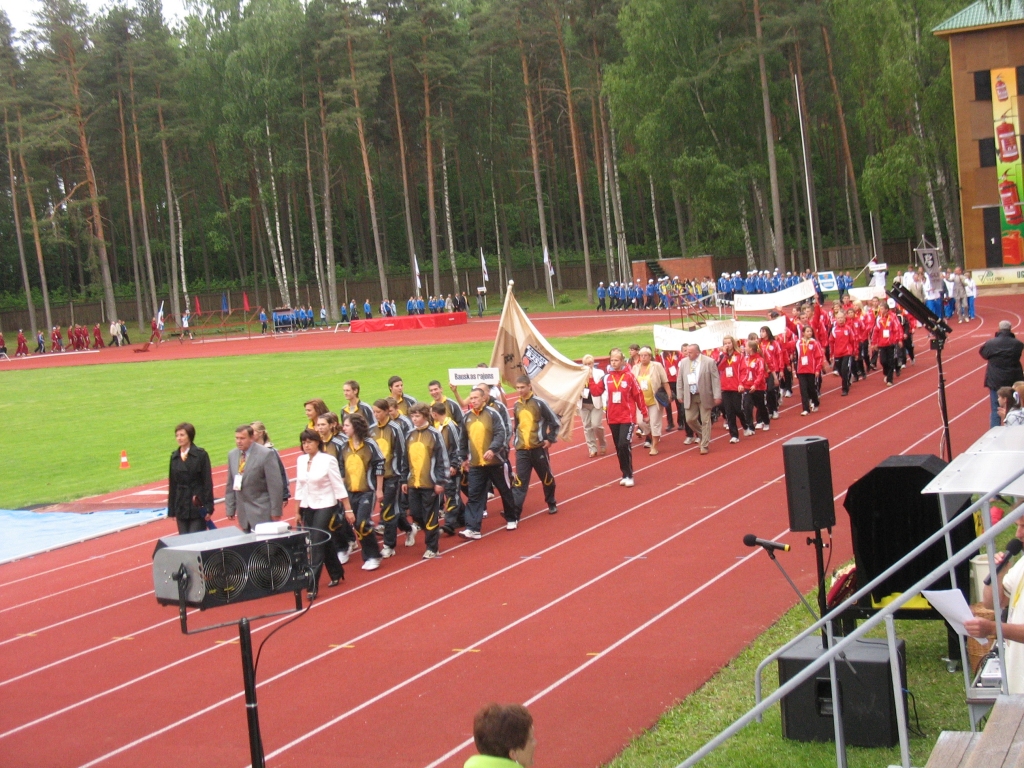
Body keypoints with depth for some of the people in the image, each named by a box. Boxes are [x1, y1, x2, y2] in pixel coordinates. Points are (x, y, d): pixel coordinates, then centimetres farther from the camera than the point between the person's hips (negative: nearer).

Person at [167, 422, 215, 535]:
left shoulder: (201, 455, -6)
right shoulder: (174, 457, 7)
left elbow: (207, 481, -7)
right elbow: (172, 483, 9)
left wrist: (209, 507, -11)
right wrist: (171, 510, 8)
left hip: (197, 505, -4)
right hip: (181, 505, 4)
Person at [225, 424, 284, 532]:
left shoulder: (266, 454, -10)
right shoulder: (232, 455, 8)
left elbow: (275, 485, -10)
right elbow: (230, 484, 13)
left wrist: (276, 511, -11)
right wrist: (230, 509, 10)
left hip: (262, 512, -5)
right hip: (244, 513, 5)